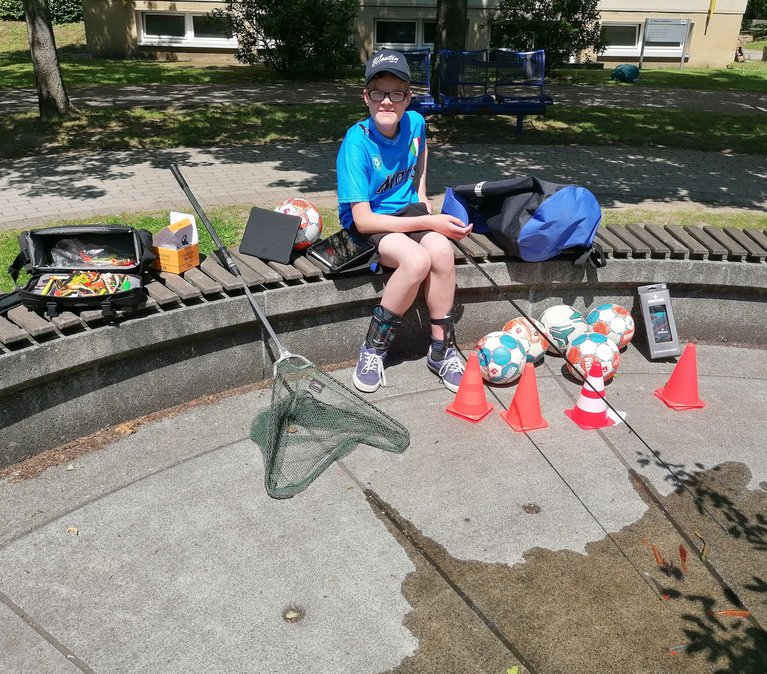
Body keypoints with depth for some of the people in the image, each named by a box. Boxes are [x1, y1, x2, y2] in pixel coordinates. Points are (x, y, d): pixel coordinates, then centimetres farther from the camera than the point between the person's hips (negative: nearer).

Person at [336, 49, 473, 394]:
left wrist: (422, 196, 11)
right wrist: (429, 222, -24)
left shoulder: (415, 122, -4)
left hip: (408, 209, 5)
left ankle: (441, 349, -11)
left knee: (442, 251, -27)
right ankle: (374, 348, -13)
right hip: (368, 222, -5)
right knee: (417, 260, -33)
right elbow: (364, 220, -25)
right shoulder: (357, 143, -21)